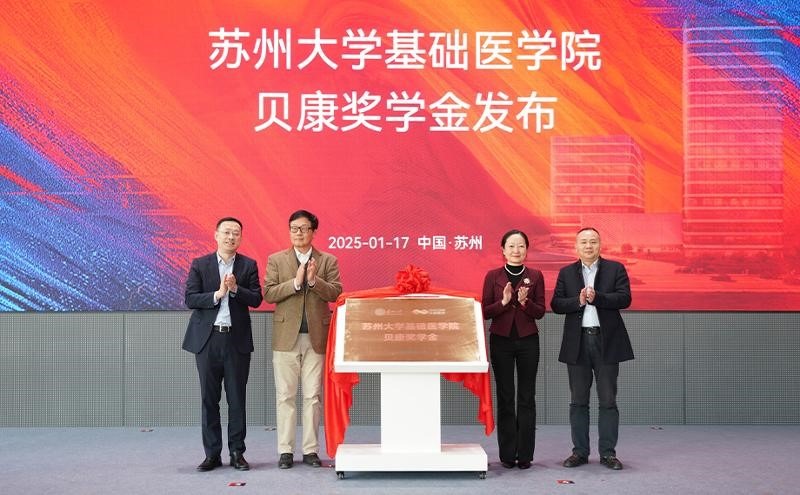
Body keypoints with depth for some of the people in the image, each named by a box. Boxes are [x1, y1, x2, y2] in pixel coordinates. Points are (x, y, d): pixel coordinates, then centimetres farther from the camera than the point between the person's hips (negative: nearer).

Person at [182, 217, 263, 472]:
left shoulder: (248, 265, 5)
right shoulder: (200, 265, 4)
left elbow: (256, 299, -2)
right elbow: (190, 299, -4)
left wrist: (235, 288, -17)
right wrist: (217, 294, -15)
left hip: (237, 339, 0)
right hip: (207, 339, 0)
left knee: (237, 399, 4)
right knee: (209, 399, 5)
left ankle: (237, 452, 14)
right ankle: (212, 454, 14)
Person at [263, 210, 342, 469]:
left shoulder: (328, 261, 7)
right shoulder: (276, 260, 7)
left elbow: (335, 293, -3)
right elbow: (268, 293, -4)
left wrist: (314, 280, -18)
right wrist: (296, 282, -15)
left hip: (316, 337, 0)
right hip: (286, 337, 0)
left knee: (313, 396, 4)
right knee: (285, 396, 3)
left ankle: (311, 450, 12)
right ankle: (285, 451, 11)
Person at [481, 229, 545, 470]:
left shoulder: (535, 276, 3)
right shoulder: (493, 276, 1)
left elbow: (540, 312, 0)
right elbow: (485, 312, -1)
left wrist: (525, 302, -18)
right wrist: (504, 301, -17)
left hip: (528, 341, 1)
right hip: (501, 341, 0)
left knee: (526, 397, 3)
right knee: (505, 397, 4)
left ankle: (525, 454, 10)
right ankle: (507, 454, 11)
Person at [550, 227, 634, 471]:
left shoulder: (615, 269, 3)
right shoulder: (566, 273, 9)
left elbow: (624, 298, -9)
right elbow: (556, 304, 0)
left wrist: (596, 297, -21)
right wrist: (578, 301, -17)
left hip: (607, 342, -2)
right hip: (577, 343, 2)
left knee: (608, 400, 3)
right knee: (578, 401, 8)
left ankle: (608, 452, 11)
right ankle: (580, 451, 16)